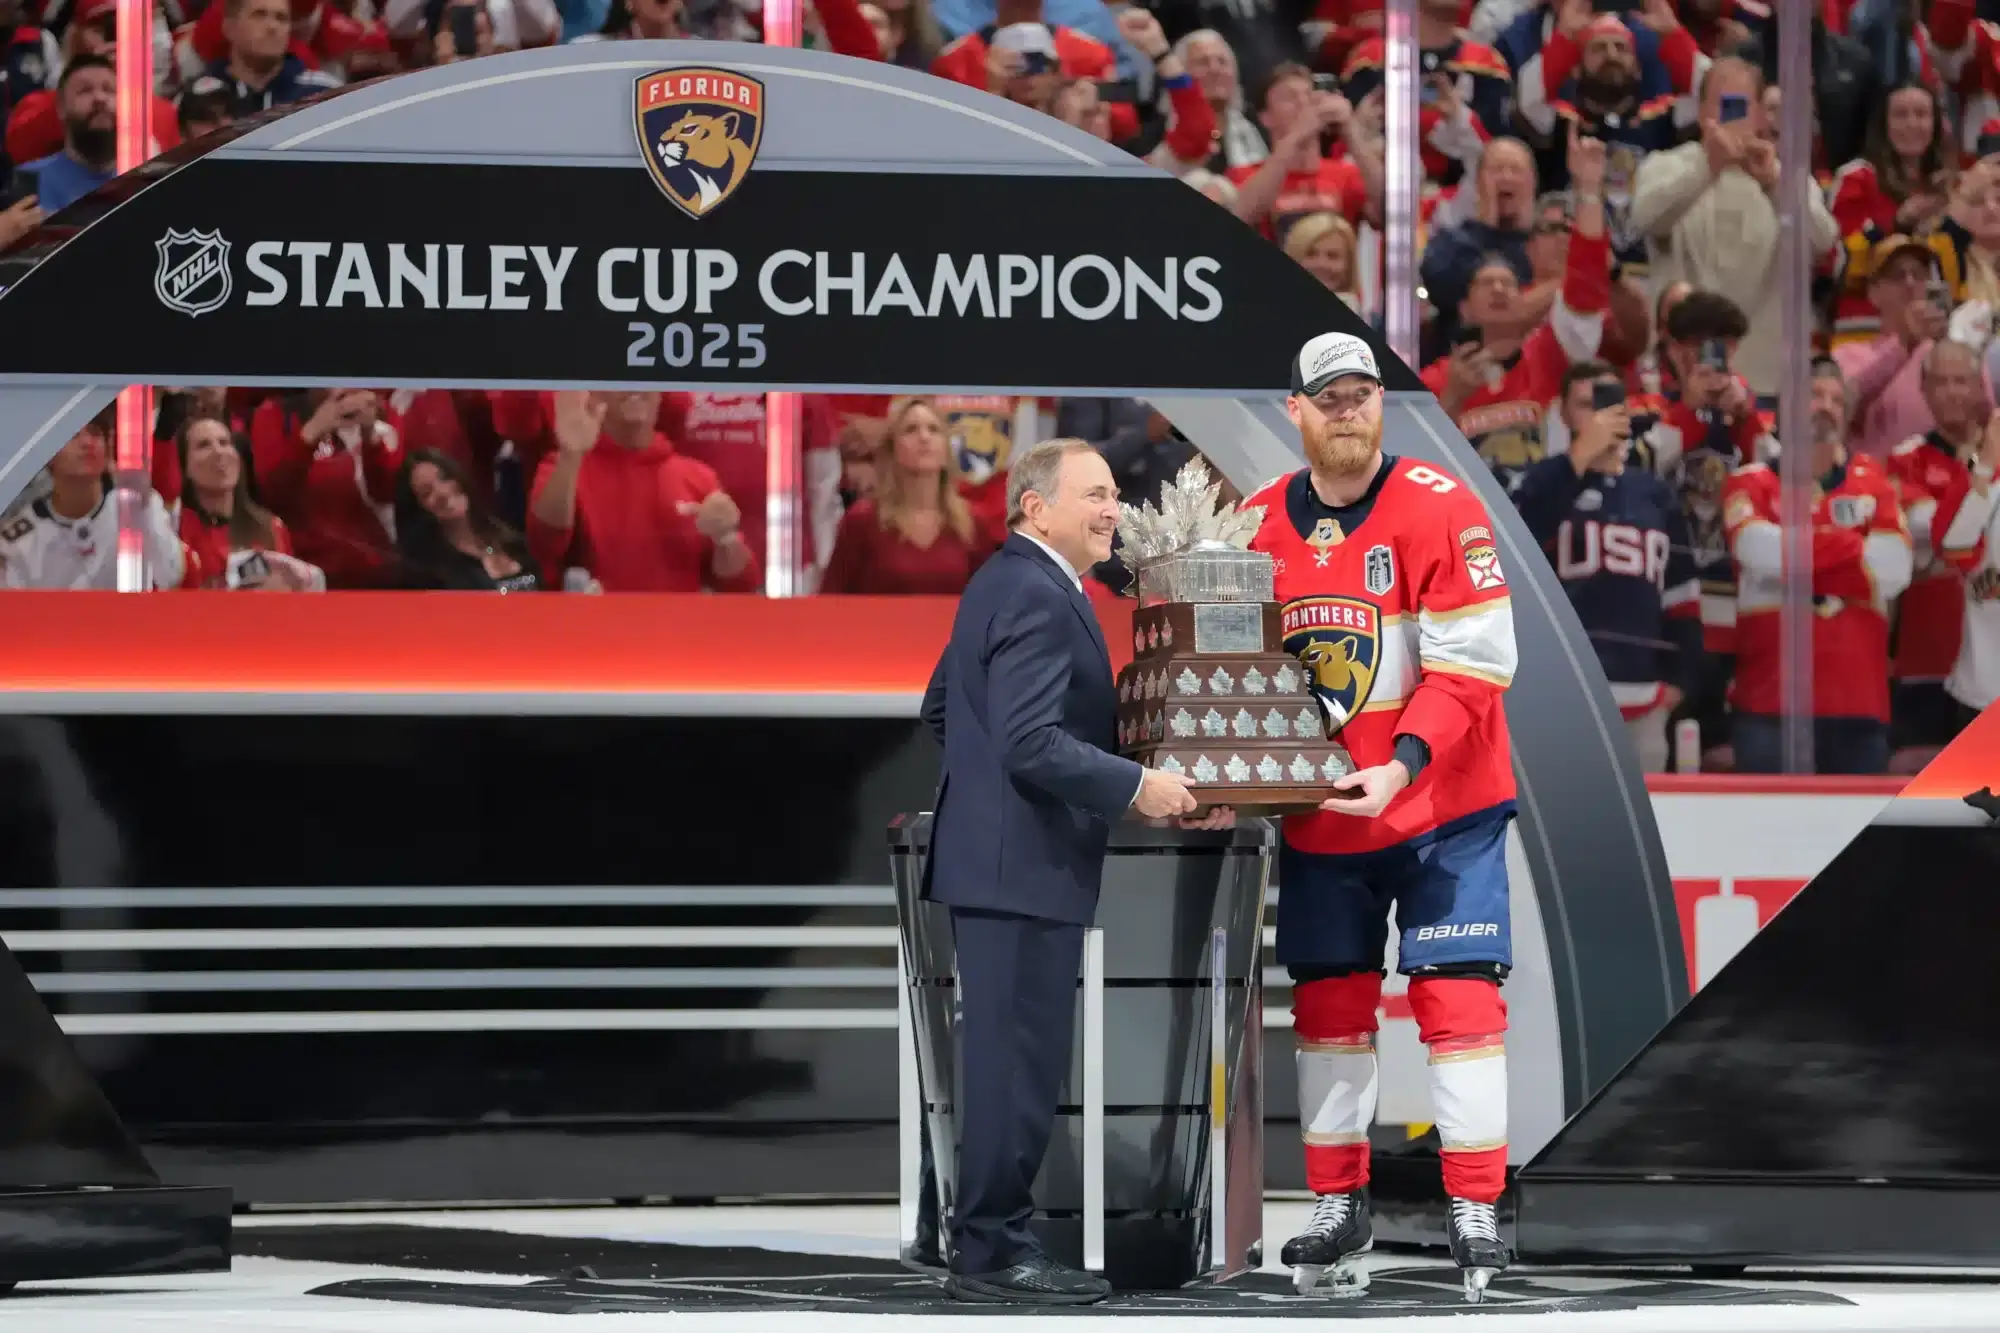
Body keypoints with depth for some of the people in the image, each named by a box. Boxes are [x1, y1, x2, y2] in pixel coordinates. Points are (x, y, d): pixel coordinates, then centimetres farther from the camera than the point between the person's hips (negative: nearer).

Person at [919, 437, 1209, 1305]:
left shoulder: (1000, 584, 16)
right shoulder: (1039, 598, -17)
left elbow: (940, 708, 24)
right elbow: (1032, 742, -24)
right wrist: (1138, 788, -18)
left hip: (993, 859, 11)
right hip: (1025, 867, -11)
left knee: (1007, 1061, 13)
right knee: (1021, 1061, -7)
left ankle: (987, 1242, 17)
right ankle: (993, 1253, -5)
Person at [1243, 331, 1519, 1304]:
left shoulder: (1439, 510, -12)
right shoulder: (1258, 526, 3)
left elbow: (1473, 666, -15)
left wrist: (1400, 768, -24)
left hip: (1441, 809, -4)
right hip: (1316, 814, 4)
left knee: (1458, 996, -7)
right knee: (1327, 1001, 7)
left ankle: (1475, 1214, -4)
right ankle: (1337, 1206, 17)